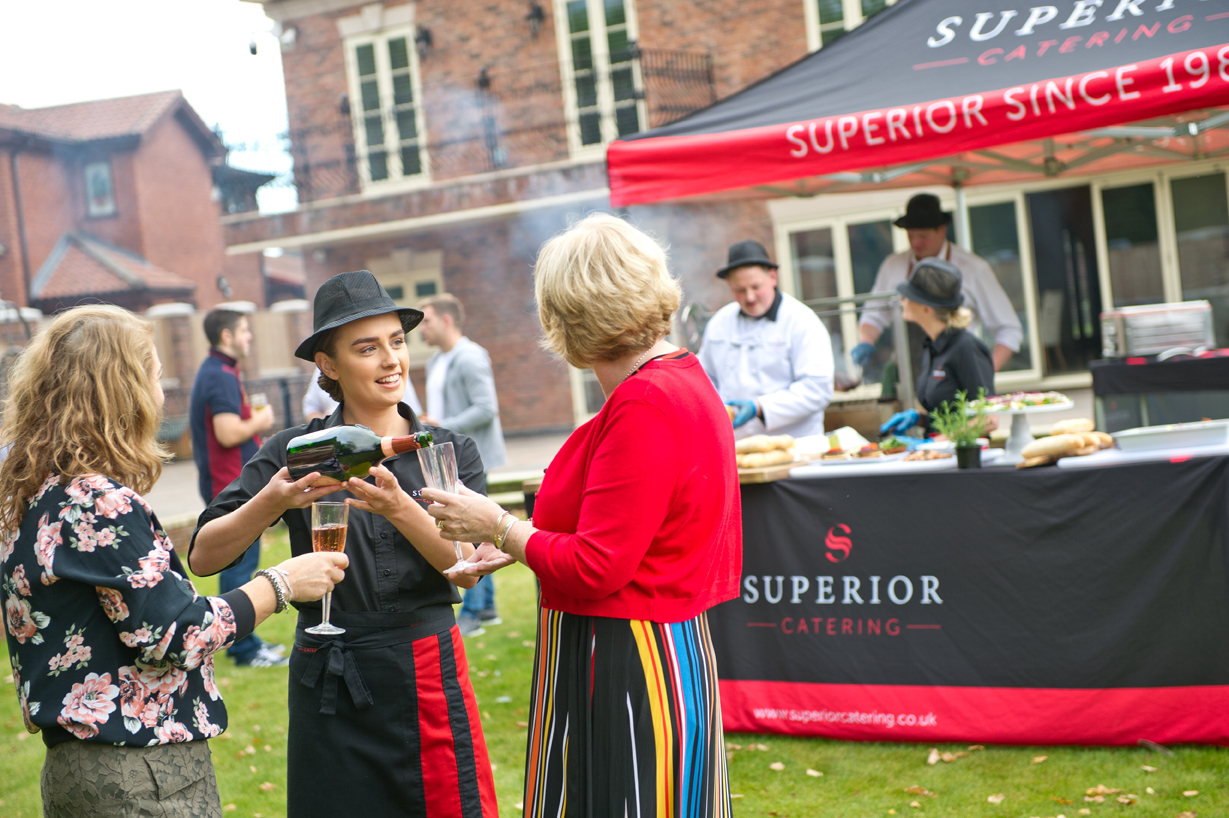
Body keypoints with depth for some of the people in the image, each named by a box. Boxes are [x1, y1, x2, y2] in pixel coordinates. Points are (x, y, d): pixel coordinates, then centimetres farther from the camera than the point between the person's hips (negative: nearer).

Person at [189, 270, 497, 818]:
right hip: (329, 685, 0)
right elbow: (203, 557, -5)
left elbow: (465, 569, -6)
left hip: (428, 679, 1)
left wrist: (399, 508, -21)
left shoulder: (450, 451, 5)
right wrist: (271, 503, -22)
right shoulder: (296, 452, 0)